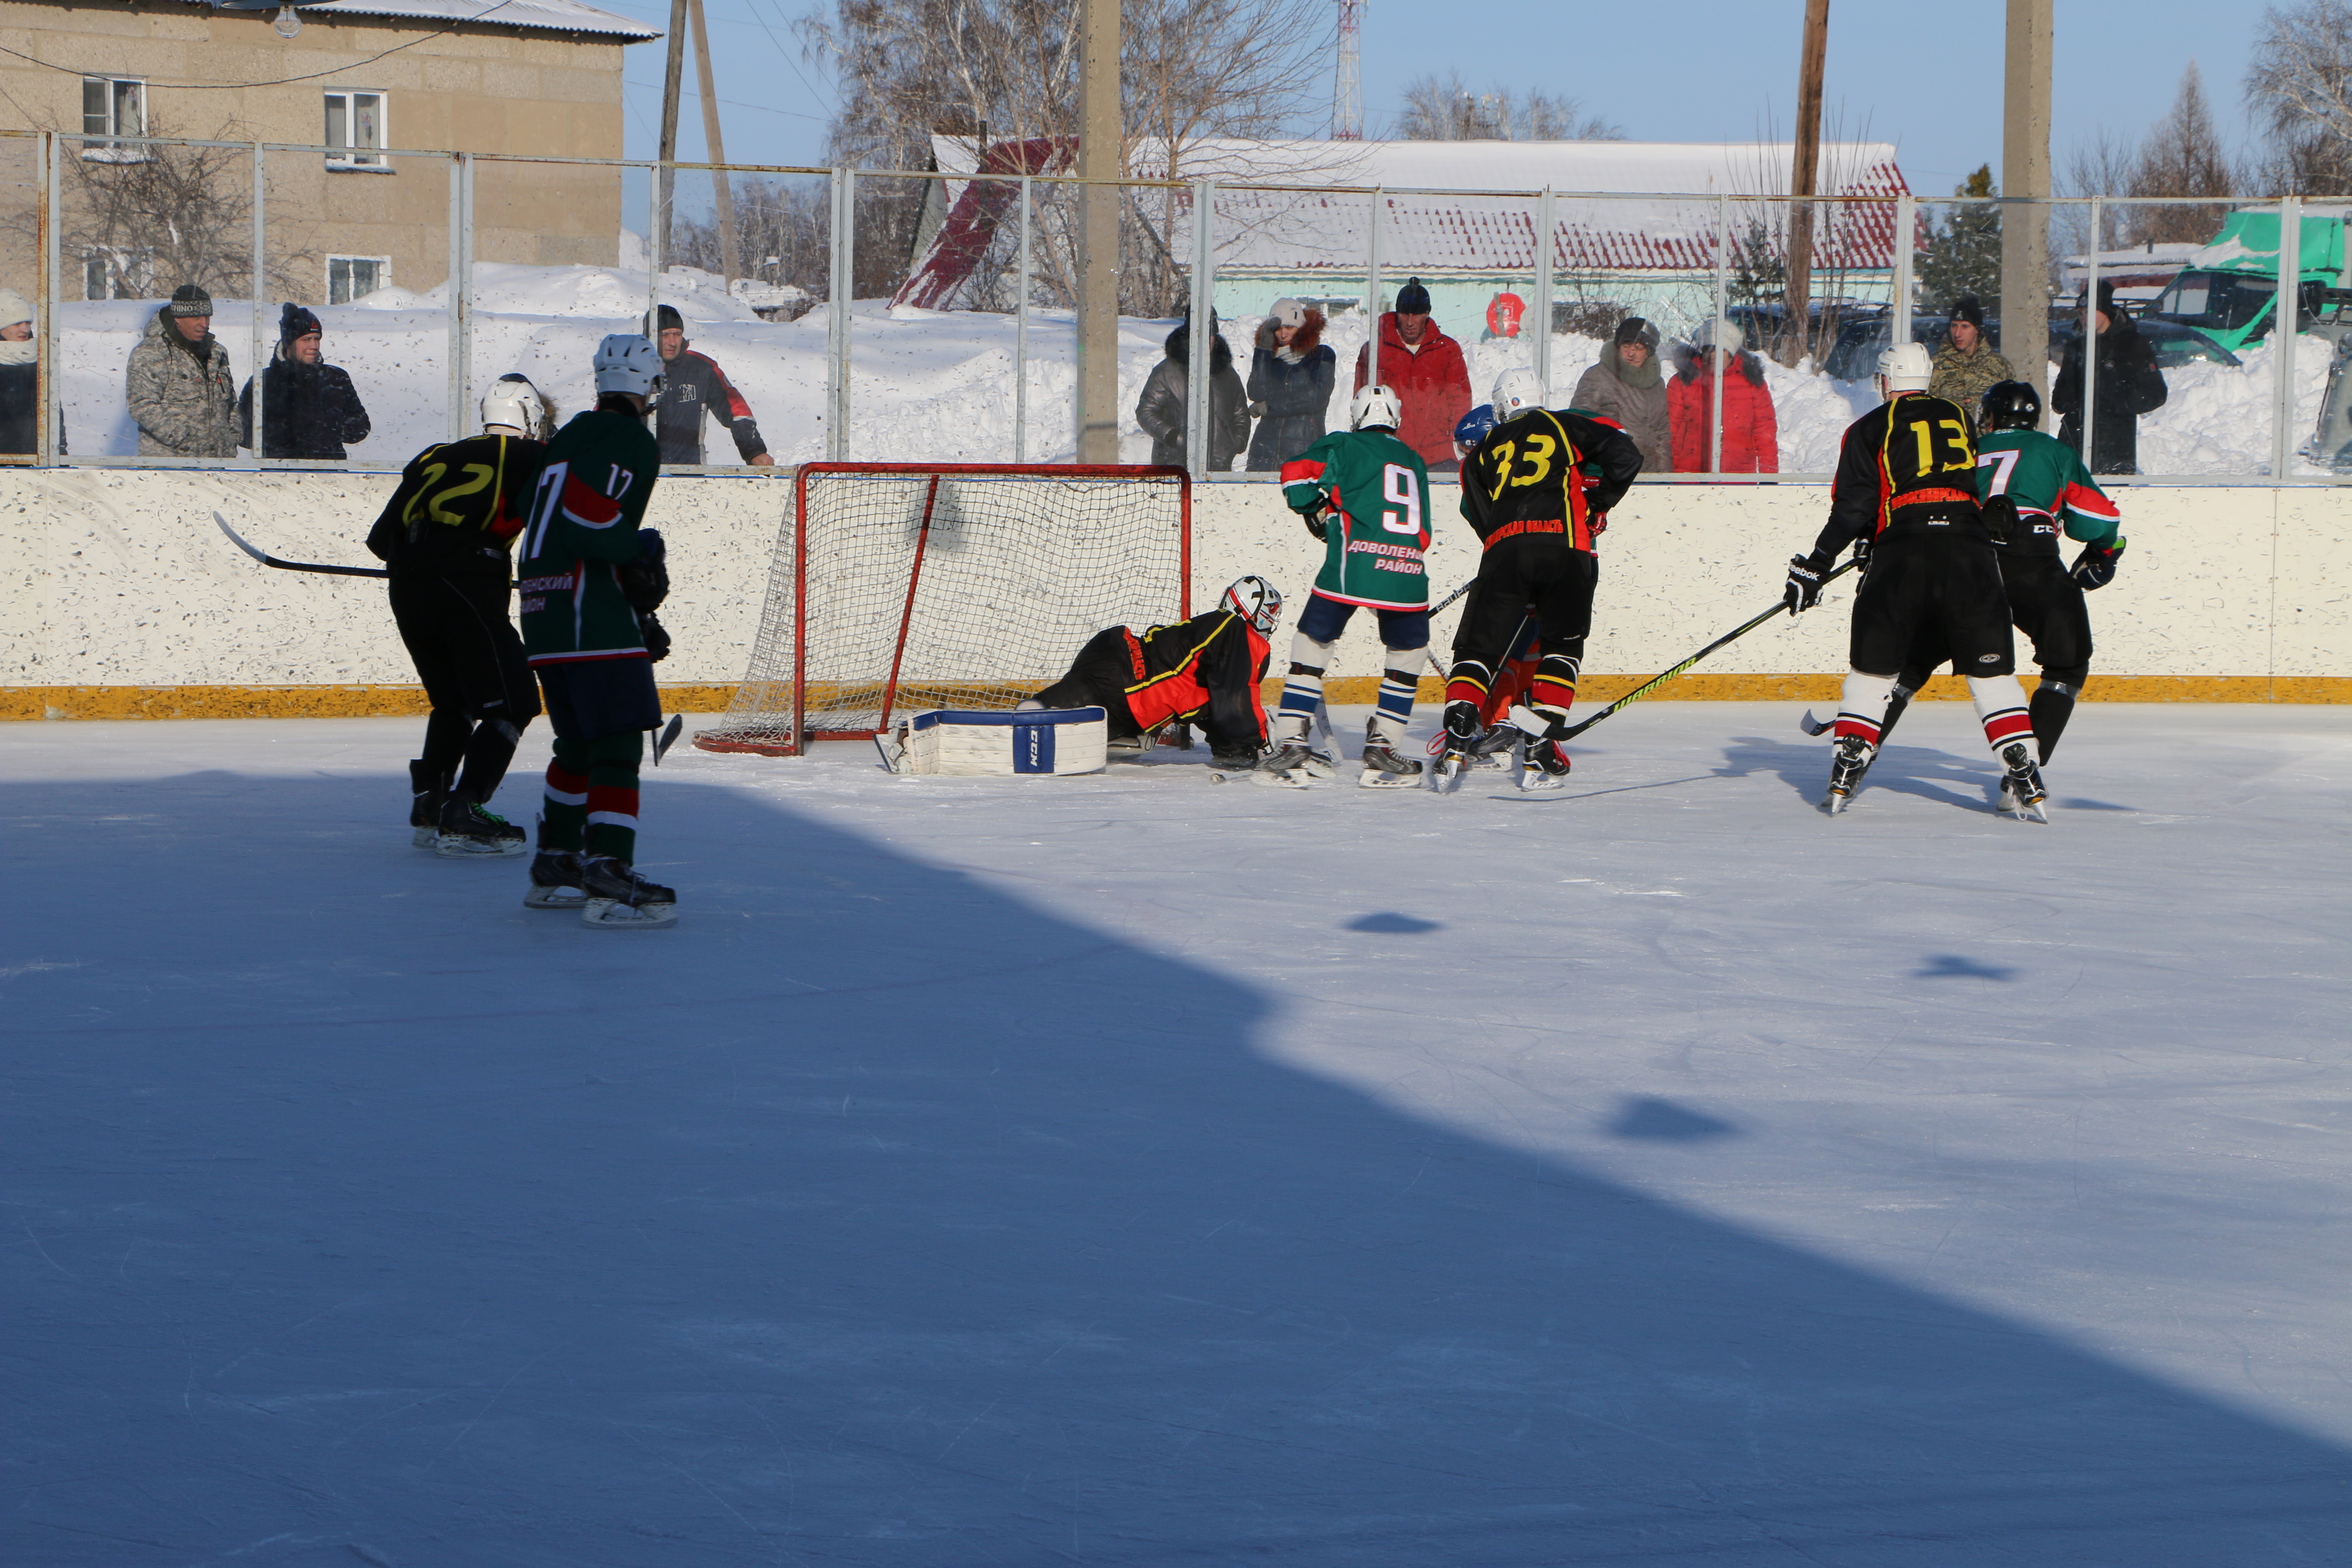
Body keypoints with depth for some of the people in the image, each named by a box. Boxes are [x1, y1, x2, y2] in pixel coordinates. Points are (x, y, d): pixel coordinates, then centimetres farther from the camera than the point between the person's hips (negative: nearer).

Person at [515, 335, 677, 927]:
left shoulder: (567, 438, 21)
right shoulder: (632, 441, -5)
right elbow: (591, 514, -20)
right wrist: (644, 554, -5)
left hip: (543, 612, 9)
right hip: (594, 618, -9)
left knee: (579, 743, 21)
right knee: (618, 745, -9)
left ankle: (554, 867, 28)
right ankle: (609, 879, -18)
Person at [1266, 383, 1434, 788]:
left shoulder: (1344, 445, 13)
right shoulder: (1414, 462, 26)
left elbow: (1296, 475, 1)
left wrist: (1318, 512, 17)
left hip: (1351, 565, -2)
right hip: (1406, 571, 2)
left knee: (1312, 643, 11)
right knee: (1409, 650, 22)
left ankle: (1290, 743, 3)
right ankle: (1383, 747, 14)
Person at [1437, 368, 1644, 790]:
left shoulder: (1483, 453, 25)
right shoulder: (1566, 426, 18)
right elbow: (1625, 455, 5)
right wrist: (1598, 503, 16)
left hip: (1503, 552, 1)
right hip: (1565, 547, -1)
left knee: (1477, 647, 9)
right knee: (1562, 646, 15)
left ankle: (1459, 736, -10)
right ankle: (1541, 753, 5)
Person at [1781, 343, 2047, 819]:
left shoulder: (1869, 430, 10)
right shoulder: (1960, 418, 22)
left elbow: (1853, 509, 0)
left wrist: (1814, 567, 6)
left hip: (1903, 555, -2)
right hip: (1969, 551, 2)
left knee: (1873, 668, 11)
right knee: (1992, 670, 6)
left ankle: (1843, 778, 5)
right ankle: (2024, 778, -3)